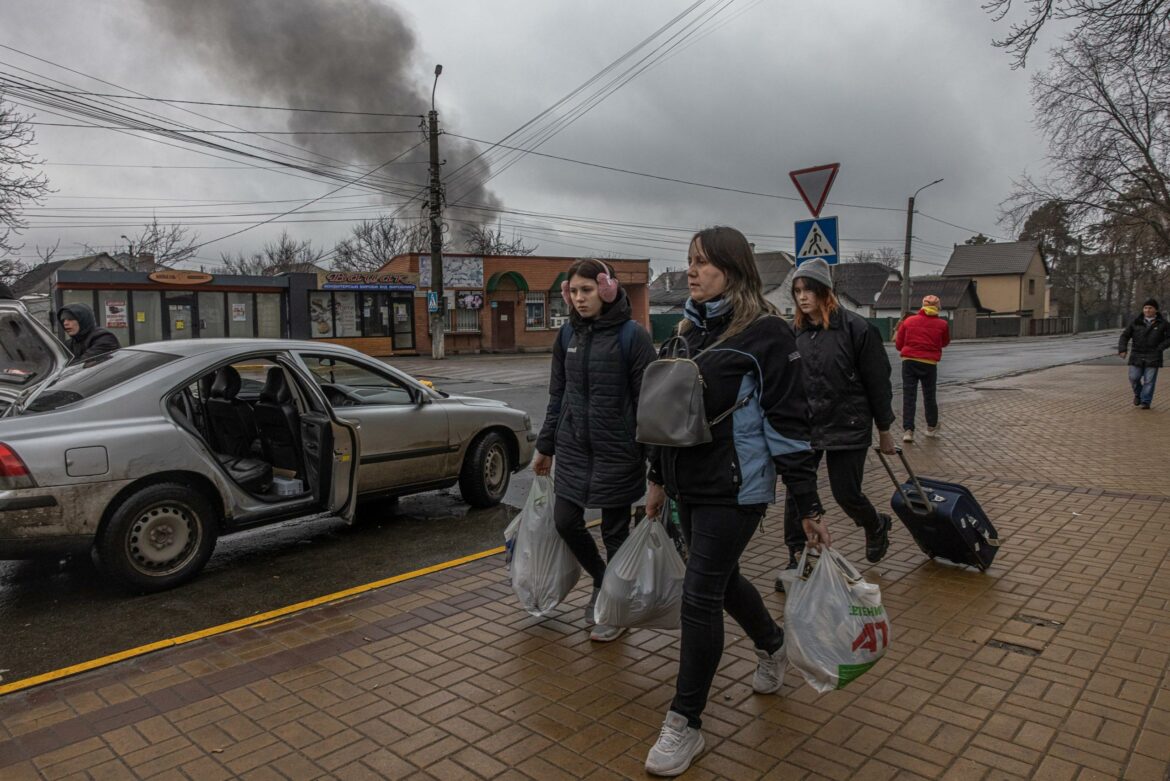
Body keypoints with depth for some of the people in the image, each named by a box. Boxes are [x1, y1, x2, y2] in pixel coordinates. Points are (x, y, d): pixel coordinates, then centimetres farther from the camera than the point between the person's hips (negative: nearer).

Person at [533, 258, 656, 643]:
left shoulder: (632, 336, -11)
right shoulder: (568, 336, 6)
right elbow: (557, 396, 12)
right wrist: (545, 447, 13)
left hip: (617, 451, -5)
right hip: (573, 448, 5)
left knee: (615, 531, 6)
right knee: (565, 520, 7)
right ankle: (601, 581, 35)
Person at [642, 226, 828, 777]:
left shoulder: (766, 332, -12)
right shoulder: (688, 330, 9)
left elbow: (789, 422, -14)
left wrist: (809, 507, -13)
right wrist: (659, 479, 19)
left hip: (736, 488, -7)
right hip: (690, 484, 7)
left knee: (700, 595, -5)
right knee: (721, 579, 20)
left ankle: (685, 725, 12)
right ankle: (772, 645, 50)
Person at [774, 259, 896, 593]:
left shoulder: (855, 327, -10)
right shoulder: (795, 331, 2)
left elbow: (878, 382, -5)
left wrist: (884, 430, 0)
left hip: (846, 426, -4)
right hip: (803, 426, 4)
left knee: (846, 494, 4)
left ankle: (877, 525, 39)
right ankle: (796, 561, 16)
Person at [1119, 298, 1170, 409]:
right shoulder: (1136, 323, 6)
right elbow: (1125, 336, 7)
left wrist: (1159, 348, -11)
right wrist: (1122, 349, -7)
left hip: (1153, 357, -2)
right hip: (1137, 356, 2)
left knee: (1149, 380, -2)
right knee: (1134, 378, -3)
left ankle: (1146, 401, 7)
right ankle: (1138, 394, 25)